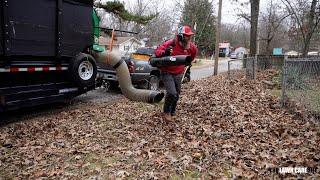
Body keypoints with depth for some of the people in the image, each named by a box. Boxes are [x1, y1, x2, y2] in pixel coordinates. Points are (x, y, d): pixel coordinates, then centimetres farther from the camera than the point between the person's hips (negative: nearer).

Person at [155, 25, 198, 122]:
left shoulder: (191, 47, -6)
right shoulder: (170, 44, -23)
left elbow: (194, 52, 17)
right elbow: (157, 51, -21)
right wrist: (165, 53, -41)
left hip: (179, 73, 6)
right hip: (167, 73, -6)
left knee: (177, 95, 14)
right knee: (172, 93, -20)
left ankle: (172, 112, 36)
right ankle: (166, 112, 4)